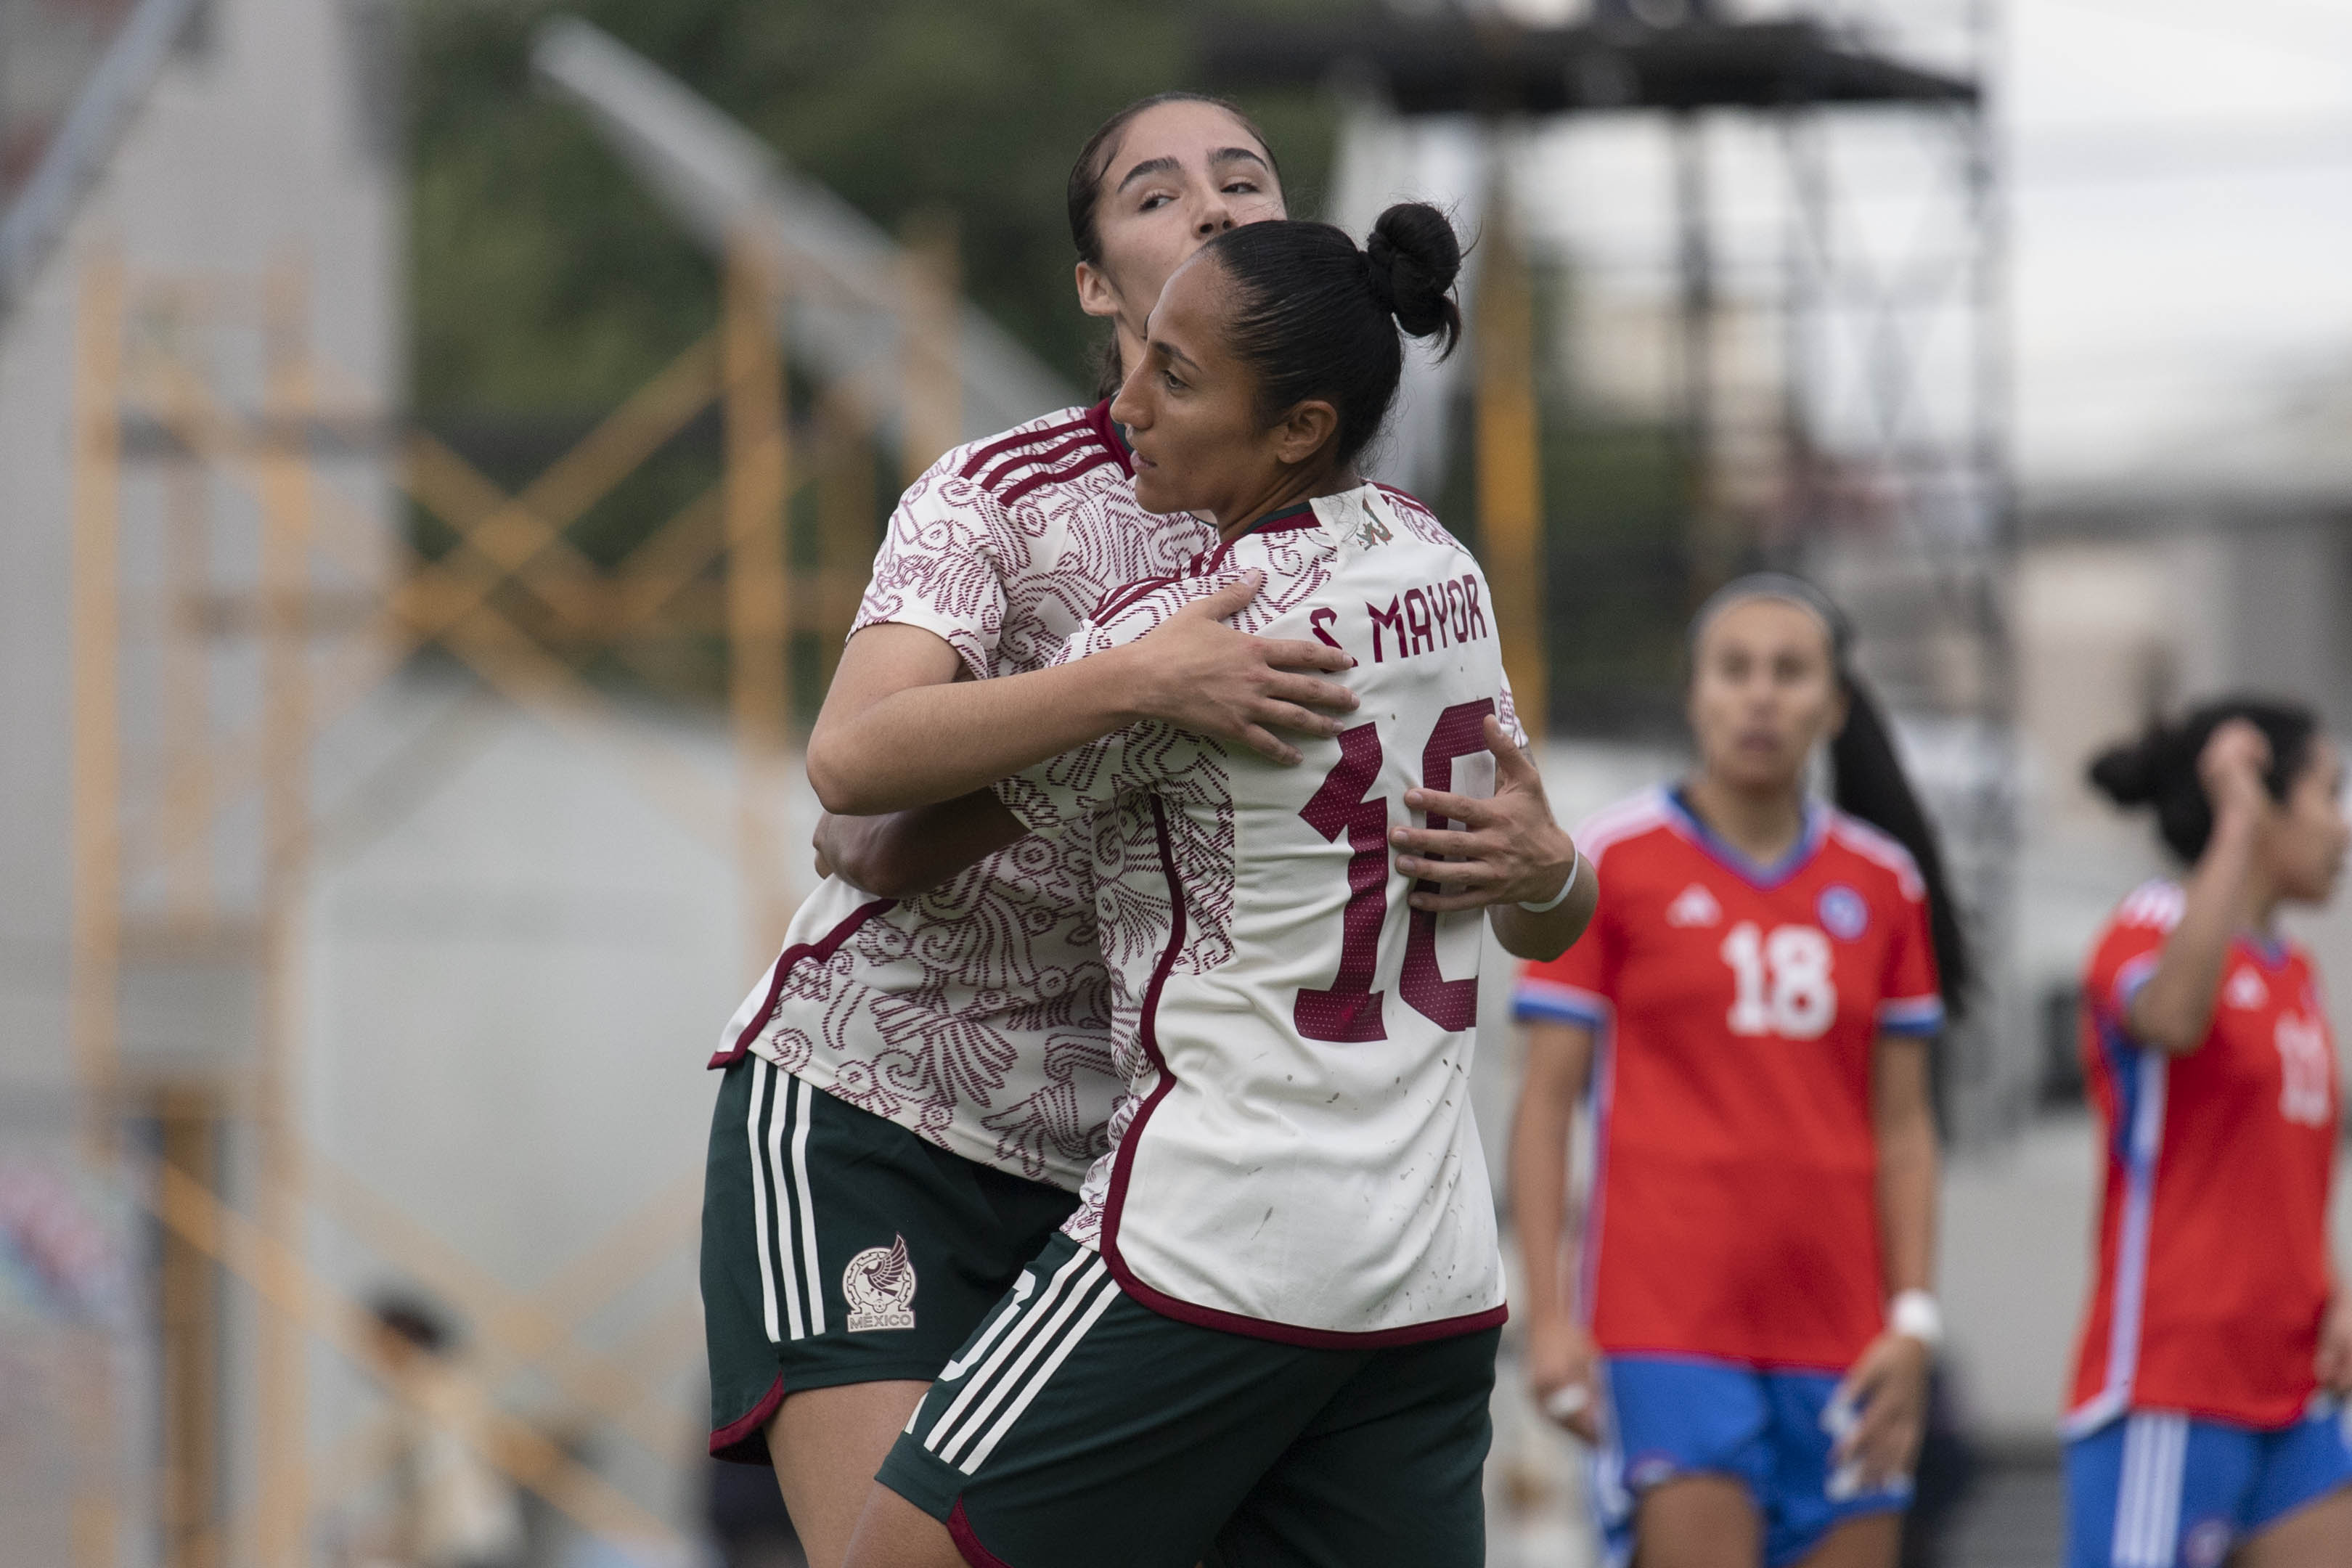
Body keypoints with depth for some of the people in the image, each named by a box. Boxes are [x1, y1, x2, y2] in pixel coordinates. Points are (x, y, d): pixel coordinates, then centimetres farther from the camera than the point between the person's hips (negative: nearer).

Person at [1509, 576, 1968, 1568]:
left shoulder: (1883, 883, 11)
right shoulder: (1614, 862, 1)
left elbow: (1902, 1123, 12)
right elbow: (1545, 1103, 0)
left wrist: (1913, 1320, 2)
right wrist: (1548, 1315, -7)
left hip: (1840, 1340, 4)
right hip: (1666, 1328, -4)